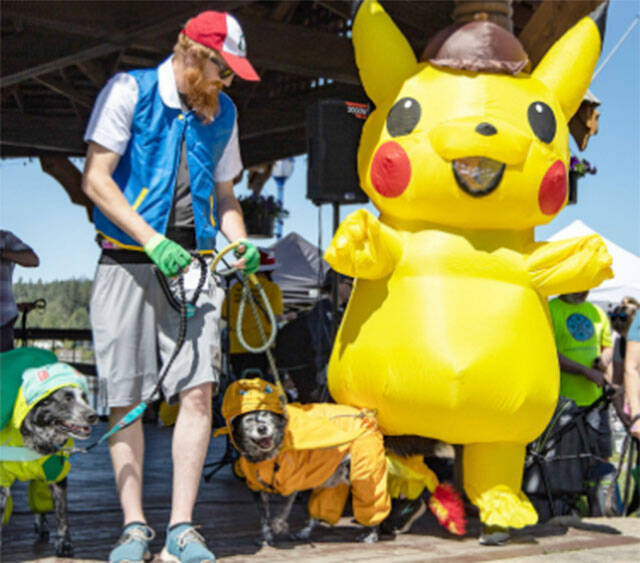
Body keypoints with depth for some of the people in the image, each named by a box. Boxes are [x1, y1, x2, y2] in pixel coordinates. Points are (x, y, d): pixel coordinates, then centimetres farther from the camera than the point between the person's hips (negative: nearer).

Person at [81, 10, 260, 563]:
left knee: (198, 389, -10)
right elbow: (95, 178, -6)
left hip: (192, 263, 3)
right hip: (127, 262, -3)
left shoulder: (222, 113, 15)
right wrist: (151, 240, -16)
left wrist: (239, 242, 2)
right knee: (125, 399, -1)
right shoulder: (128, 91, -1)